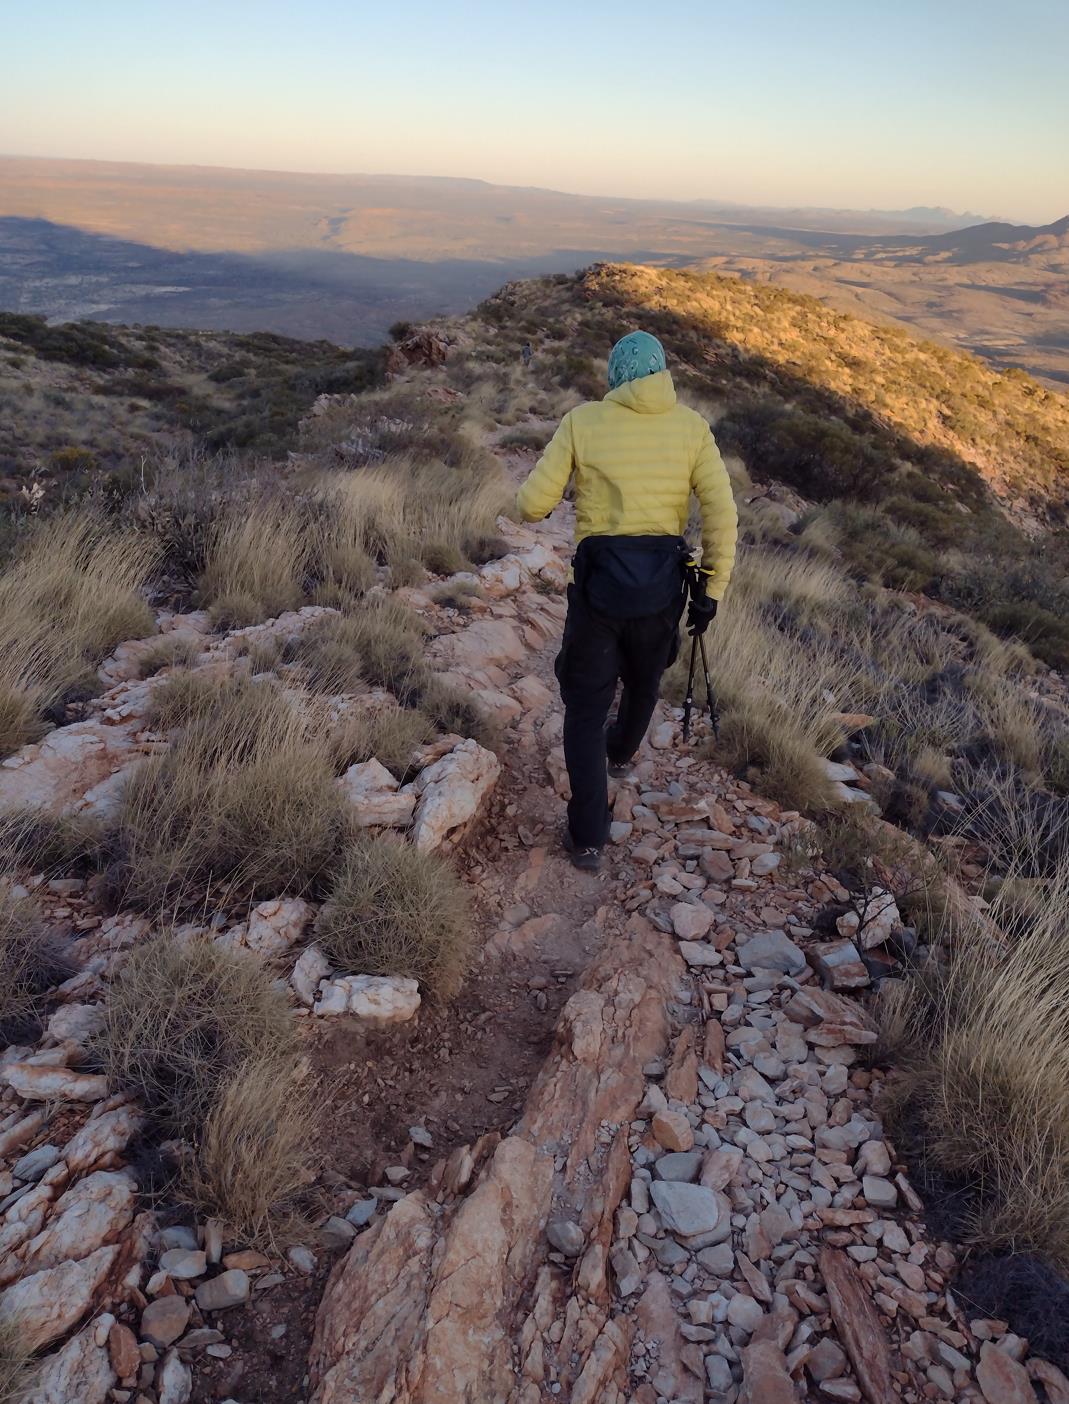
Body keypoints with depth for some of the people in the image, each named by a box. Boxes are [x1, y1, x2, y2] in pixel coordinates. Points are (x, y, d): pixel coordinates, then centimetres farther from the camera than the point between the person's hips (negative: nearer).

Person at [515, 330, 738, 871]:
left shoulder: (582, 421, -2)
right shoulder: (691, 426, 2)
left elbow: (532, 506, -2)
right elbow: (722, 513, -6)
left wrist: (534, 478, 22)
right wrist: (711, 591, 0)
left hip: (599, 583, -2)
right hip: (662, 584, 3)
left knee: (586, 707, 9)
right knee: (644, 679, 30)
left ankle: (587, 837, 9)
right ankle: (622, 750, 59)